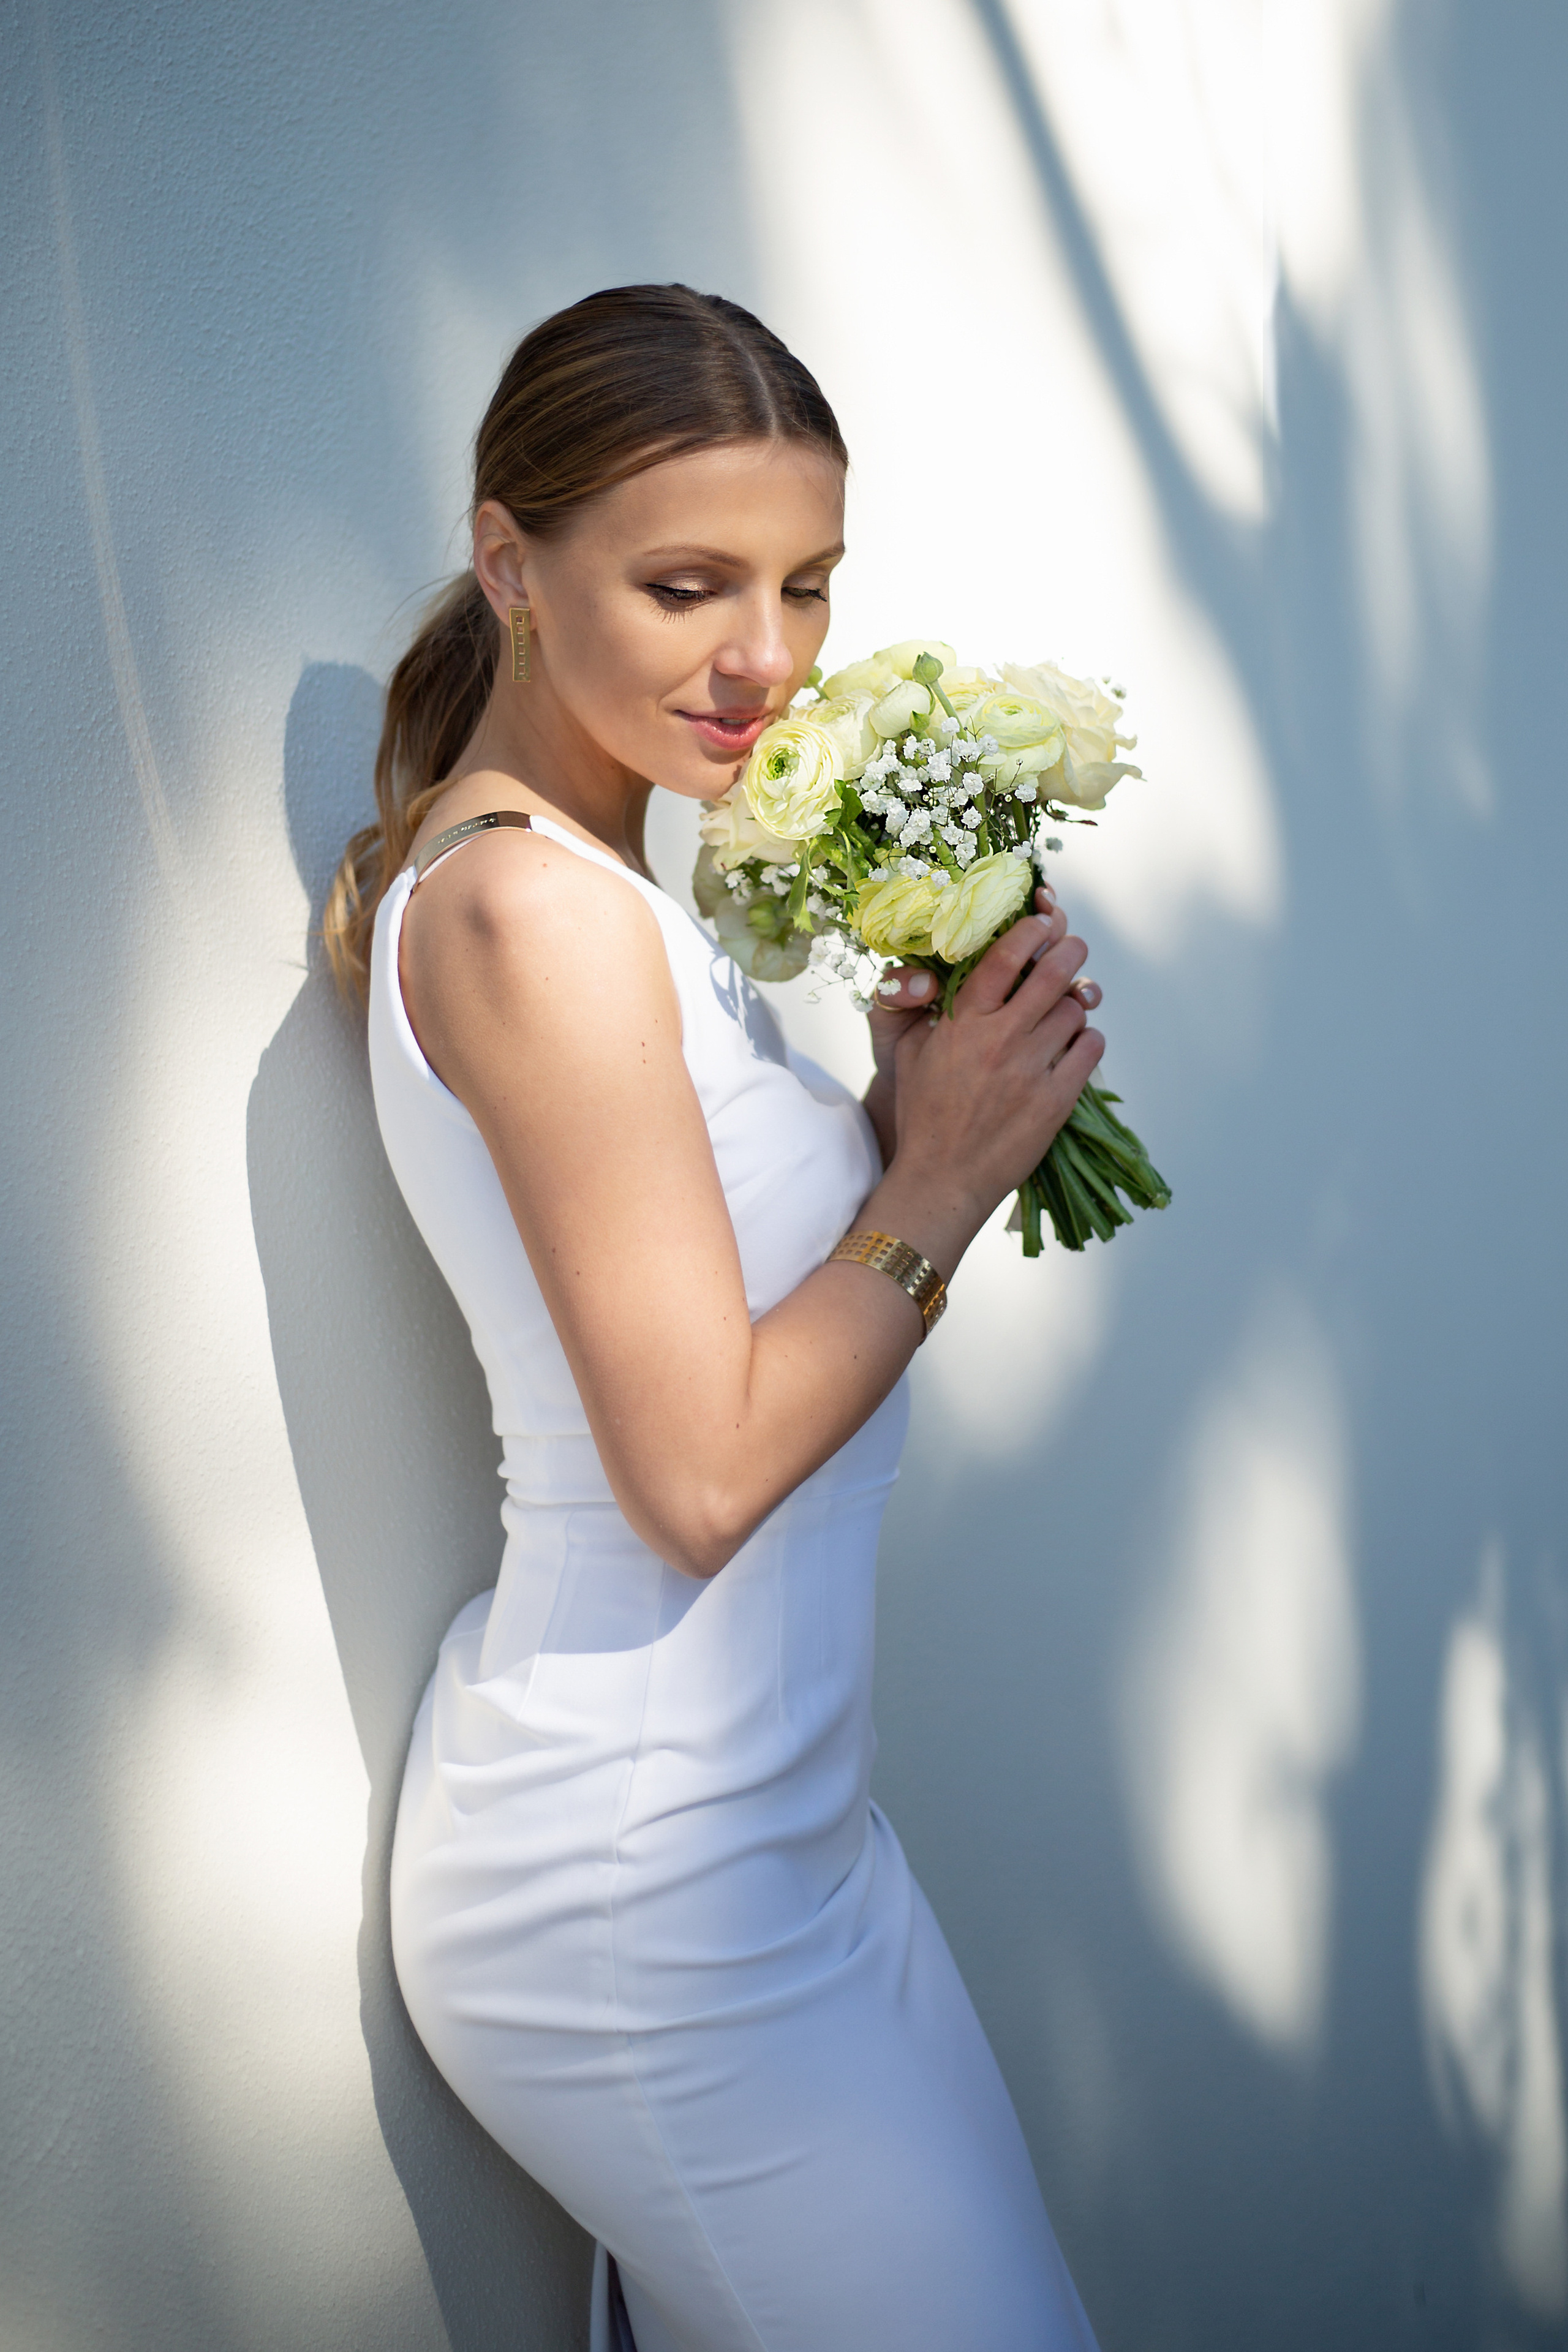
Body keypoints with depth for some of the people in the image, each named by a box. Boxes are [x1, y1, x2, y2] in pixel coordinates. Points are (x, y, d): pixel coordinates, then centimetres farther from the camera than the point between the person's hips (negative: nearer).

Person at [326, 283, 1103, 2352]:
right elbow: (701, 1470, -20)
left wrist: (915, 1087, -2)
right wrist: (946, 1172, -11)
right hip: (650, 1890, -9)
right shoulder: (532, 911, -19)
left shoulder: (575, 882, 11)